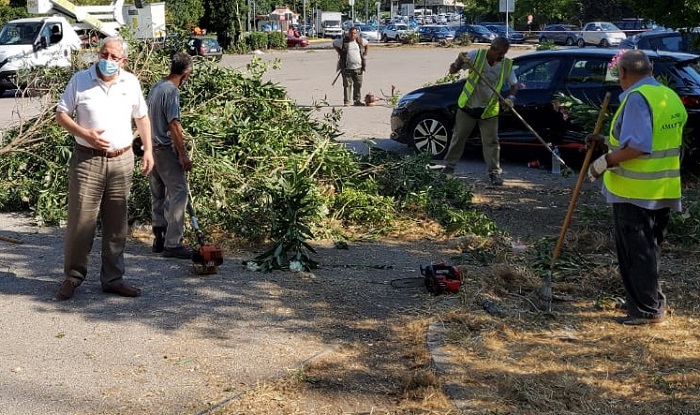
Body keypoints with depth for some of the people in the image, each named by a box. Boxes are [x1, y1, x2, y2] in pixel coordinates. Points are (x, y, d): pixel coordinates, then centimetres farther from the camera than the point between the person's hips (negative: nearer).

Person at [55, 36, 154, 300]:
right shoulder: (80, 80, -1)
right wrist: (86, 135, -15)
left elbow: (142, 117, 17)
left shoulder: (131, 83, 7)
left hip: (122, 161, 3)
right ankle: (73, 275, 14)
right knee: (80, 220, -2)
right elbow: (61, 115, 0)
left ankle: (113, 279, 17)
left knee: (117, 224, 7)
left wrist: (148, 150, 9)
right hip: (87, 160, -3)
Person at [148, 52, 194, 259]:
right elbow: (174, 125, -20)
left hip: (152, 148, 10)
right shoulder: (171, 91, -15)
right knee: (179, 193, -8)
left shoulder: (156, 87, 13)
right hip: (166, 149, -10)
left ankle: (159, 239, 20)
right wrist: (183, 155, -19)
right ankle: (172, 244, -11)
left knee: (158, 195, 14)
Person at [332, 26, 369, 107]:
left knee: (358, 85, 4)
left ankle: (357, 101, 14)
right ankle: (346, 101, 3)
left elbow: (367, 44, 27)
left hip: (358, 67, 2)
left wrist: (365, 54, 16)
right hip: (347, 68, -2)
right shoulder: (343, 41, 0)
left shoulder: (360, 41, 7)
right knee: (347, 85, -2)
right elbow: (334, 44, 16)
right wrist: (340, 53, 9)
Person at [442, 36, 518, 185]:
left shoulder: (507, 64, -6)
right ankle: (449, 166, 25)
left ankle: (494, 173, 9)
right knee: (458, 137, 11)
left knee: (491, 141, 1)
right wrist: (460, 61, -33)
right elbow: (452, 70, -11)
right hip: (468, 105, -1)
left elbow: (514, 84, 6)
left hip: (489, 110, 1)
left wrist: (511, 98, -15)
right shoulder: (476, 55, -13)